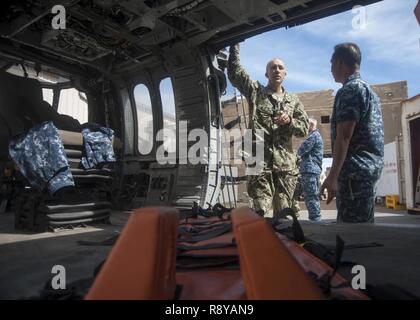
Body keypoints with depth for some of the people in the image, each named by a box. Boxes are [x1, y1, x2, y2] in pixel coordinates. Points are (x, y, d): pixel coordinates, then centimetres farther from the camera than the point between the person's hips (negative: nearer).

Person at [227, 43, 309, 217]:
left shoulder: (293, 100, 17)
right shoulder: (255, 91, 11)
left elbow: (304, 128, 13)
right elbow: (234, 72, 3)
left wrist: (289, 121, -6)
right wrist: (235, 44, 1)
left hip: (286, 164, 3)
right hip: (259, 162, -2)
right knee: (261, 212, -5)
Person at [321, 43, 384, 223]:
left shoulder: (349, 90, -9)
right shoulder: (368, 90, 22)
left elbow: (344, 136, -18)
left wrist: (333, 176, -20)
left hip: (356, 170, -10)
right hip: (372, 167, 10)